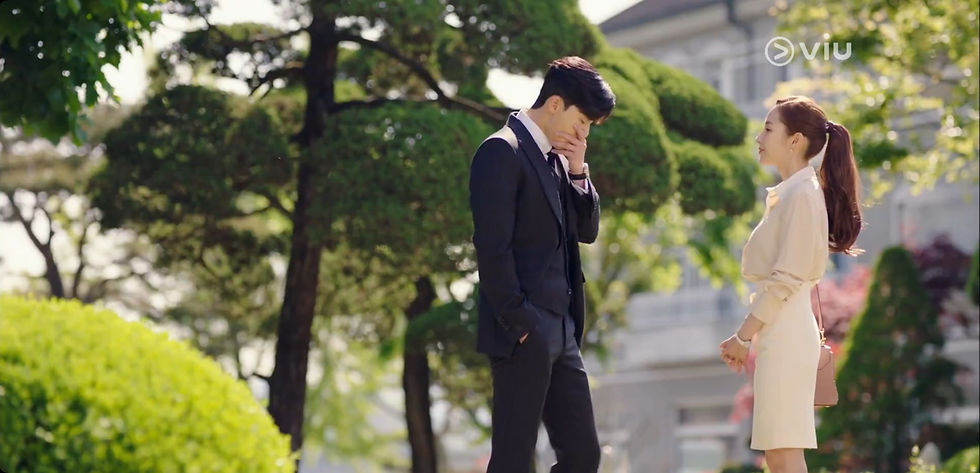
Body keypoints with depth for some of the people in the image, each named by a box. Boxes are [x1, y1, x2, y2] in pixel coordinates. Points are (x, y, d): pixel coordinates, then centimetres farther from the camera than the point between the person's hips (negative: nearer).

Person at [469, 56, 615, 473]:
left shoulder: (558, 157, 16)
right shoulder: (502, 151, -11)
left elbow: (587, 231, 18)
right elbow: (492, 248, -17)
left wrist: (578, 172, 2)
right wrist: (519, 325, -17)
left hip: (561, 331, 9)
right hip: (523, 335, -9)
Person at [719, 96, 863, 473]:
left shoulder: (803, 194, -11)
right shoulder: (789, 193, 17)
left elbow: (786, 279, -16)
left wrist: (742, 337, -11)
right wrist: (748, 338, 15)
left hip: (785, 335, -10)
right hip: (777, 331, 10)